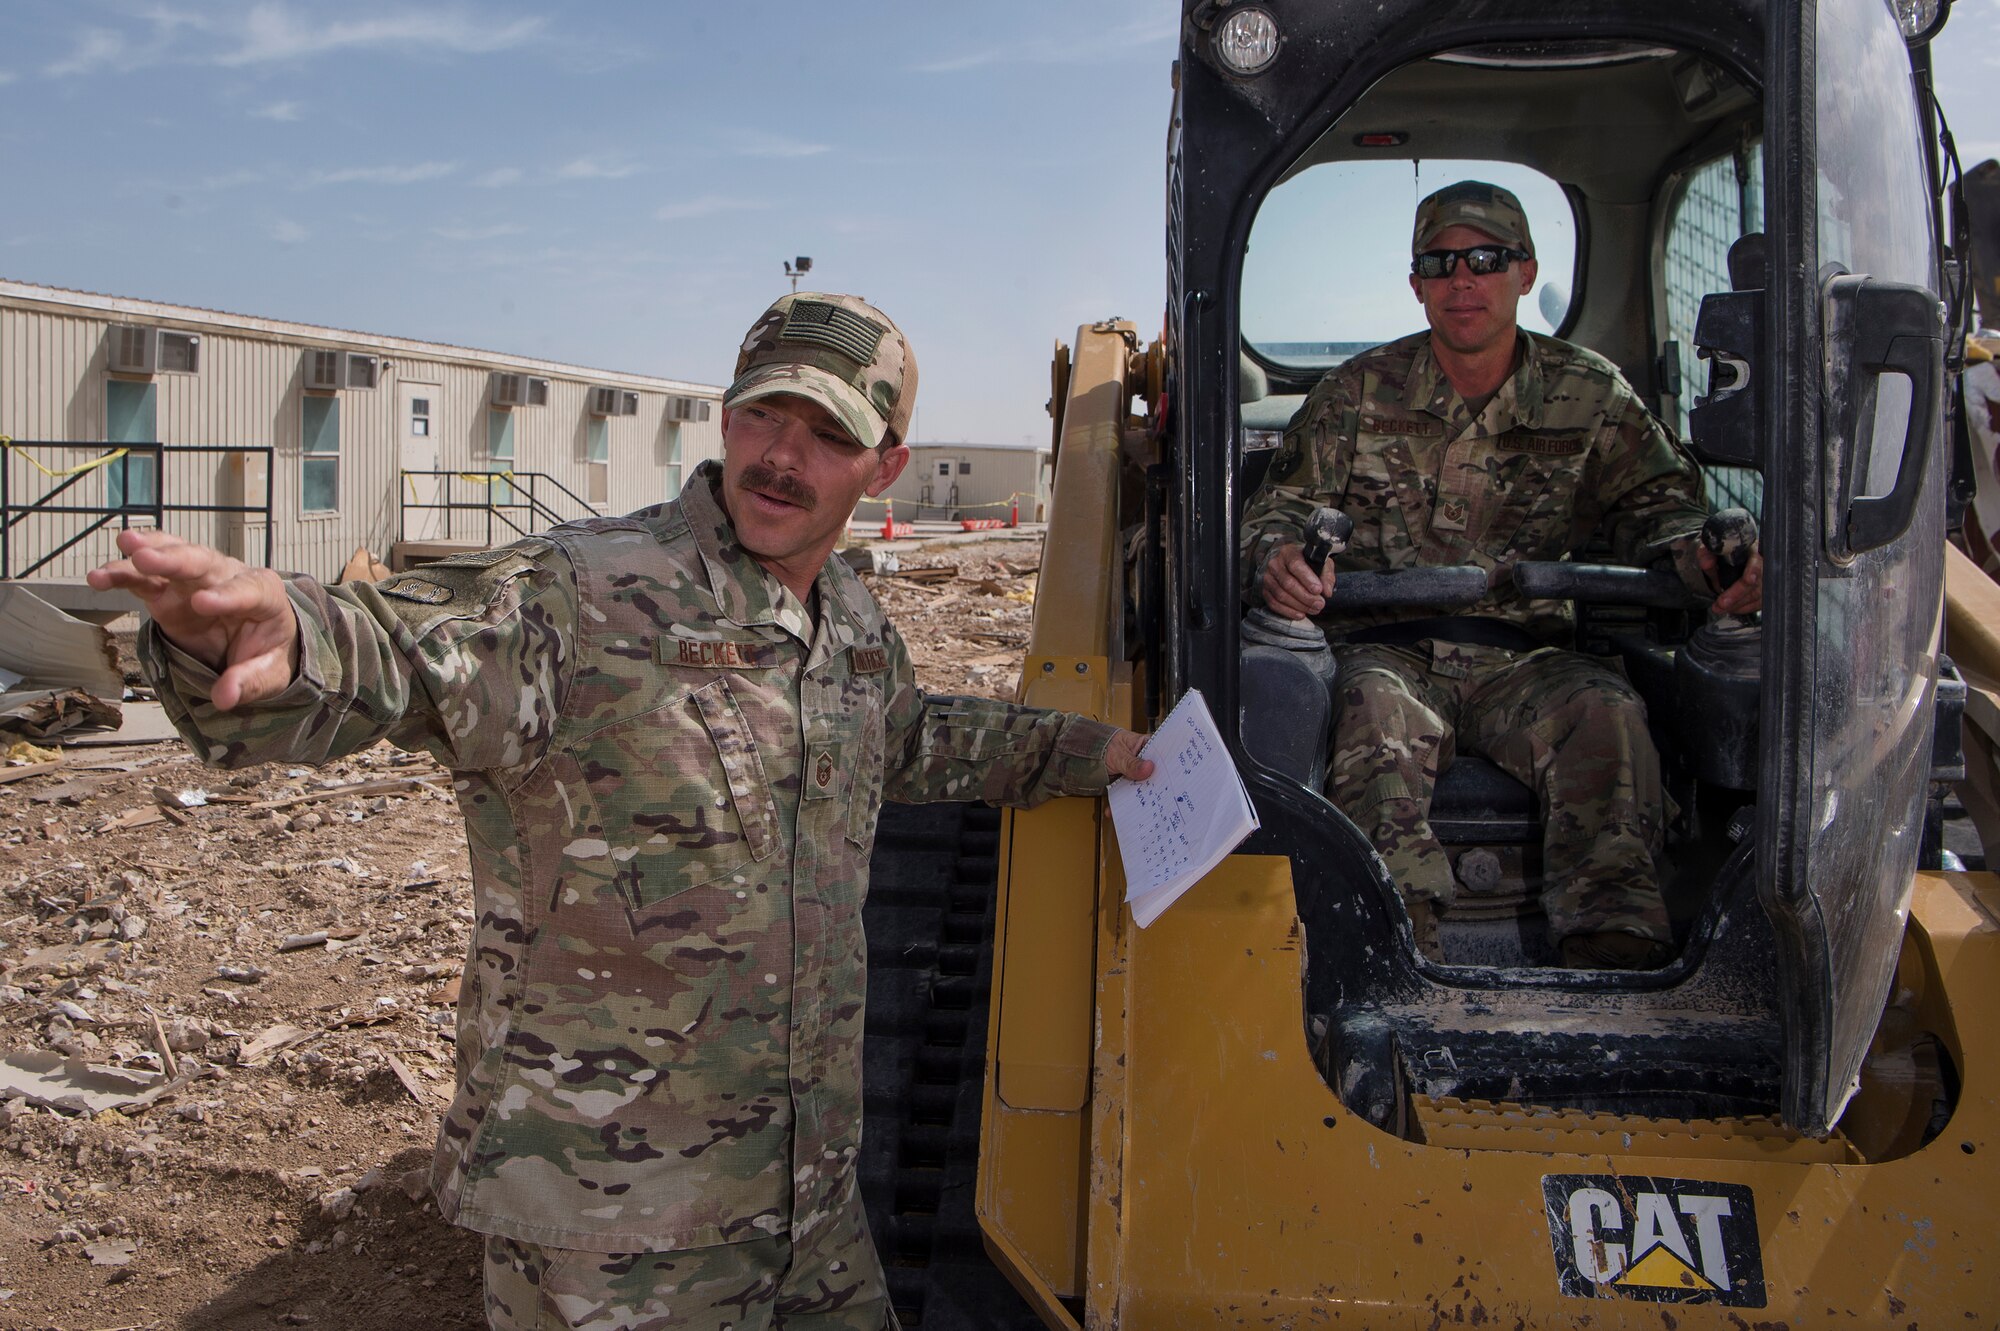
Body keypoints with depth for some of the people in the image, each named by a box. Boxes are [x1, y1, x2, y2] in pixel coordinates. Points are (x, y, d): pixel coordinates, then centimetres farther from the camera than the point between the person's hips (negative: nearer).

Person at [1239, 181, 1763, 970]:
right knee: (1376, 712, -36)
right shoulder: (1357, 394, 9)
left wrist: (1699, 556, -17)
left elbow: (1653, 500, 8)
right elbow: (1281, 503, 6)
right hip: (1387, 648, -1)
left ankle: (1615, 957, -34)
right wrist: (1277, 557, -20)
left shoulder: (1588, 395, 11)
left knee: (1605, 712, -31)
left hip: (1523, 658, 1)